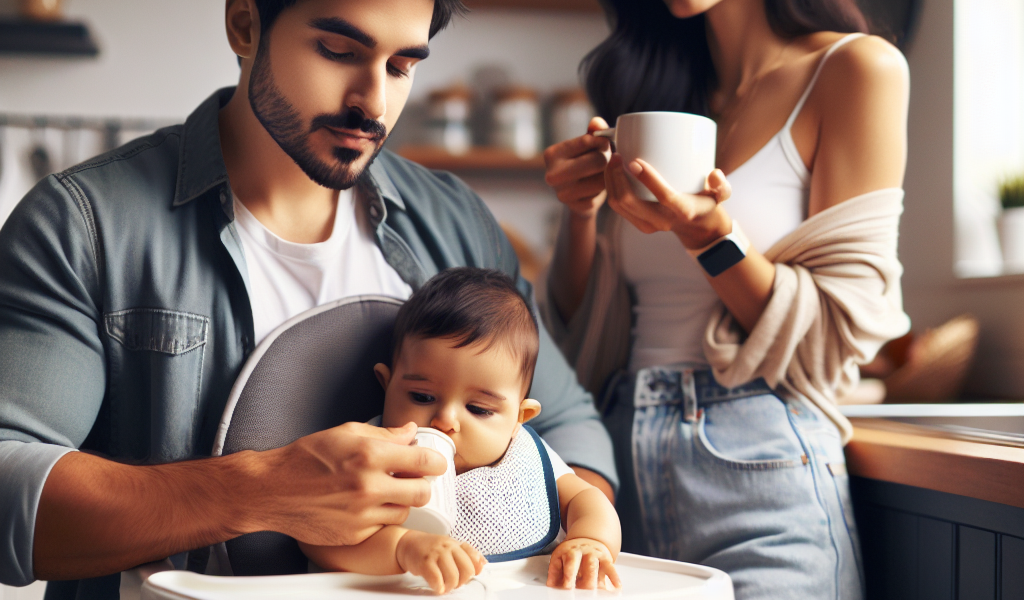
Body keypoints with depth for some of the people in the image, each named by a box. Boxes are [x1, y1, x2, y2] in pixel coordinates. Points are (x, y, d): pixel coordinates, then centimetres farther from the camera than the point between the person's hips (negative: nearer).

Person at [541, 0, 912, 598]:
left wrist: (709, 235, -19)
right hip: (620, 452, 5)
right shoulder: (653, 88, 12)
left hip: (759, 465, -5)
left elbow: (836, 338, -6)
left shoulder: (858, 68, -4)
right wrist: (581, 209, -2)